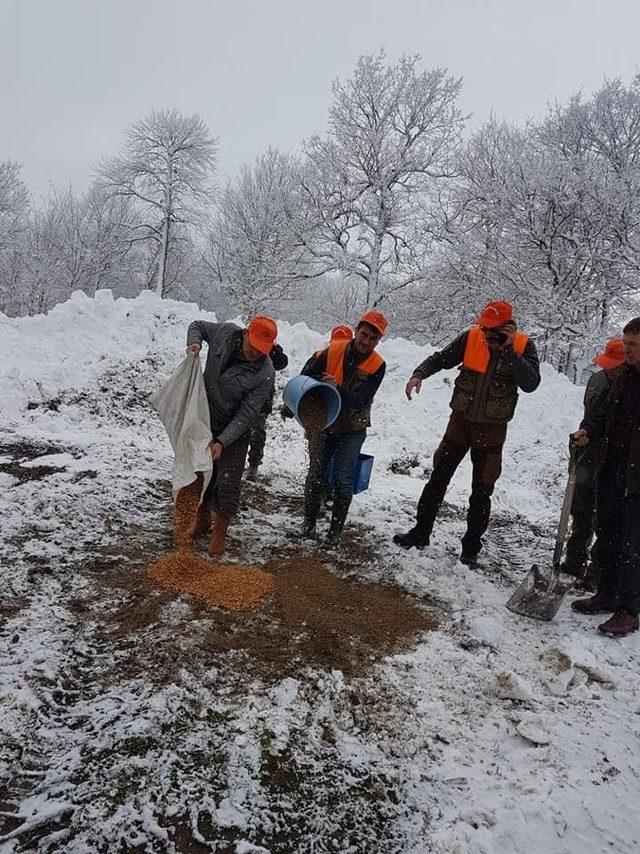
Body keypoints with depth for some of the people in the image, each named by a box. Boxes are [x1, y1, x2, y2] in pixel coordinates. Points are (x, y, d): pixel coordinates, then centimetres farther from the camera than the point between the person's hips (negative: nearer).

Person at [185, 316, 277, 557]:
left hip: (234, 430, -4)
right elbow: (198, 325, 6)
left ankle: (219, 533, 18)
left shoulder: (265, 374, -26)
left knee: (227, 483, -2)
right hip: (204, 420, 4)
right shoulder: (225, 332, -16)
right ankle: (202, 521, 38)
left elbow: (247, 415, -24)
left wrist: (222, 442, -30)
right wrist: (194, 342, -16)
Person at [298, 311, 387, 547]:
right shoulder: (333, 351, -10)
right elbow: (306, 377, -2)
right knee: (316, 474, 3)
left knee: (343, 479, -4)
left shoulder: (377, 366, -13)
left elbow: (362, 401, -23)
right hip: (324, 423, 1)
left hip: (352, 429, -1)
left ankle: (336, 530, 12)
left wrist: (338, 389, -38)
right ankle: (309, 521, 22)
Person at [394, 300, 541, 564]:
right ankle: (420, 533, 22)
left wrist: (509, 350, -27)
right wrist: (418, 374, -20)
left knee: (482, 491, 8)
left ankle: (471, 547, 22)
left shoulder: (524, 346, -11)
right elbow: (441, 358, -2)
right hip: (461, 421, 2)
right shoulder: (471, 338, -7)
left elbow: (531, 384, -23)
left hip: (492, 428, -2)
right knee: (438, 478, 8)